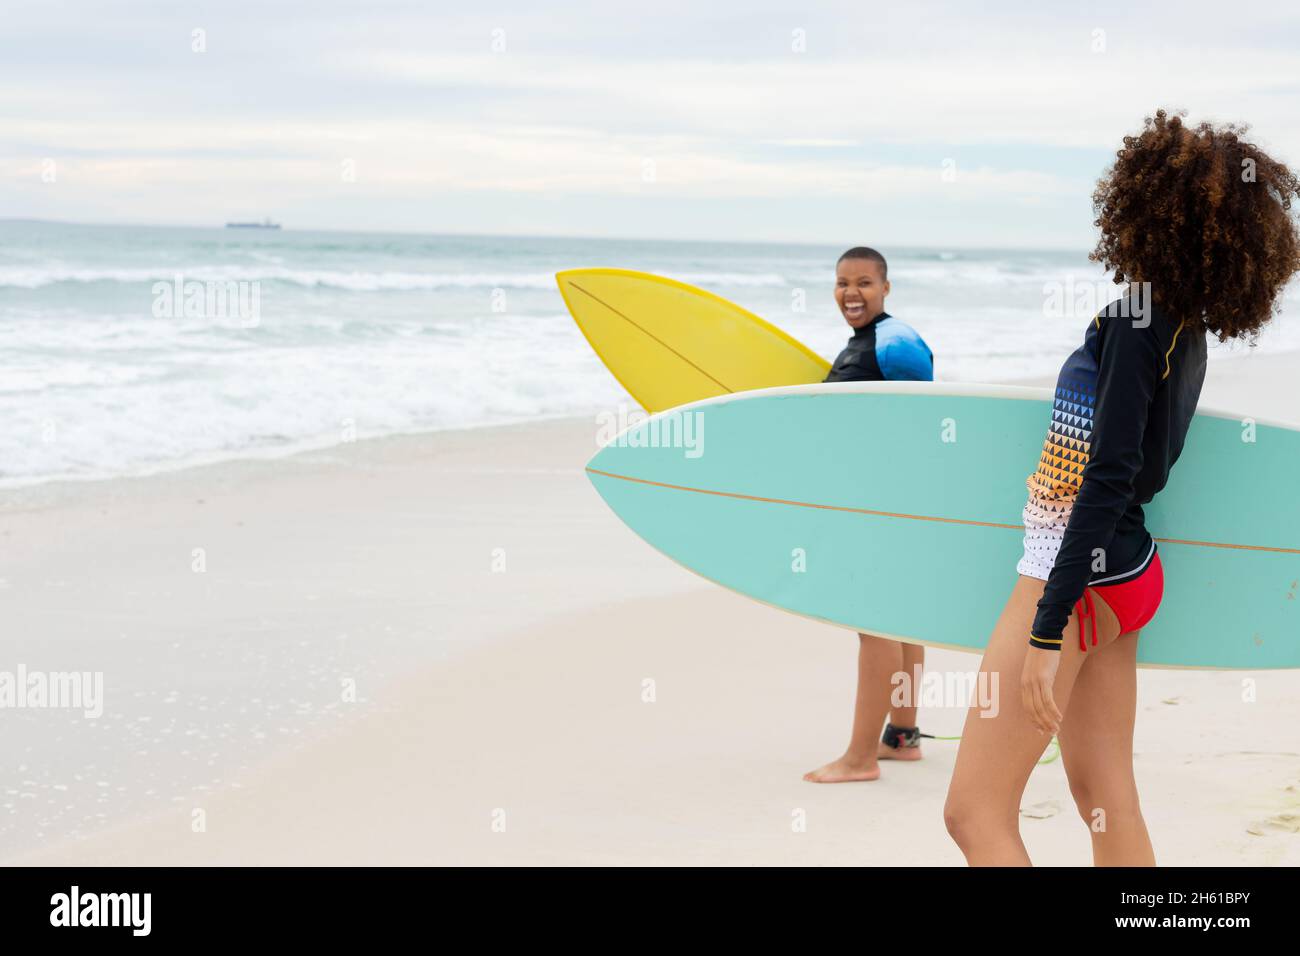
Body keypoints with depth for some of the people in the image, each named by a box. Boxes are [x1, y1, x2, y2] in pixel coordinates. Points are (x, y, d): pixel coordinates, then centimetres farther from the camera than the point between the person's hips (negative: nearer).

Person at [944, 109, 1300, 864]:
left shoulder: (1138, 315, -18)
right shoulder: (1189, 327, 7)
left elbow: (1108, 478, -23)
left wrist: (1046, 632, -24)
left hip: (1082, 574, -9)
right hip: (1128, 572, 9)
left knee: (975, 812, -4)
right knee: (1108, 801, 14)